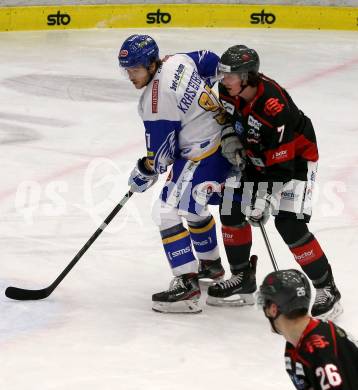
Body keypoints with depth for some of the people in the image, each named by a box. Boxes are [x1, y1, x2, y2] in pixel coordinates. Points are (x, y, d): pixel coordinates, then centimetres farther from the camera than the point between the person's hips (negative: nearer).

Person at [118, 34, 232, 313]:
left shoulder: (157, 99, -24)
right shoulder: (177, 61, -1)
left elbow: (160, 151, -17)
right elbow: (211, 62, 18)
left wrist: (146, 172, 3)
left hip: (203, 155, -10)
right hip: (222, 138, 10)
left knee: (168, 212, -13)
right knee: (192, 206, 29)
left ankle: (187, 284, -18)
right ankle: (211, 264, 47)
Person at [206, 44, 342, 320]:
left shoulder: (275, 106, -36)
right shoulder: (228, 90, -13)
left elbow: (279, 164, -32)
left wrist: (264, 198, -29)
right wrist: (229, 136, -6)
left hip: (294, 157, -8)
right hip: (255, 156, 8)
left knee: (290, 226, -19)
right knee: (232, 213, 4)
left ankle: (327, 289, -6)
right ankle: (243, 279, 21)